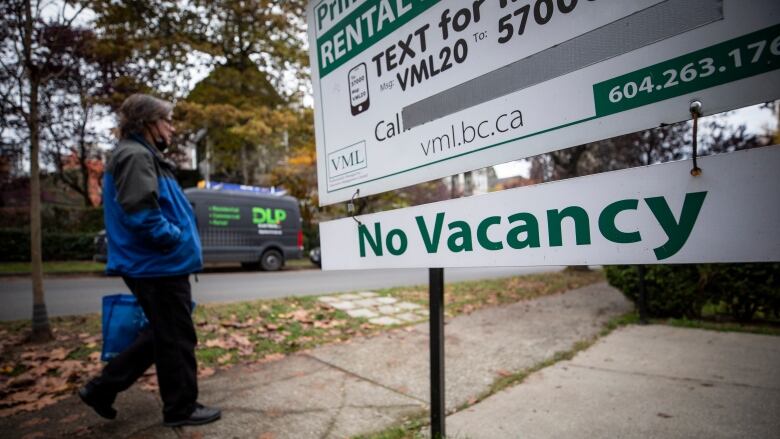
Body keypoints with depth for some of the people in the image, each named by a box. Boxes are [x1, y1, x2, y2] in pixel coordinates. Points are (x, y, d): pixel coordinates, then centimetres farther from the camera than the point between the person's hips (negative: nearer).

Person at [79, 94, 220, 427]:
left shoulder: (144, 156, 19)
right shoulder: (135, 156, -15)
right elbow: (140, 213, -27)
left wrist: (178, 238, 14)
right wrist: (177, 239, -15)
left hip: (158, 265, 10)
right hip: (159, 266, -10)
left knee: (163, 334, 21)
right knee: (176, 338, 3)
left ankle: (102, 387, 29)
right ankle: (181, 408, 20)